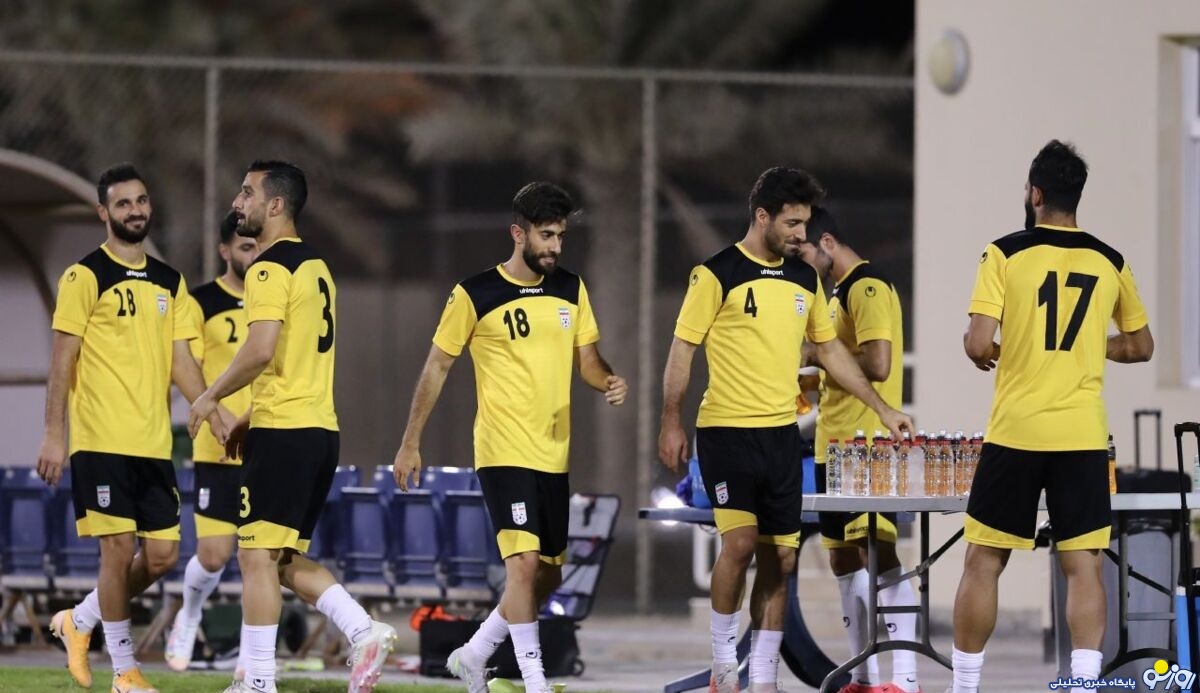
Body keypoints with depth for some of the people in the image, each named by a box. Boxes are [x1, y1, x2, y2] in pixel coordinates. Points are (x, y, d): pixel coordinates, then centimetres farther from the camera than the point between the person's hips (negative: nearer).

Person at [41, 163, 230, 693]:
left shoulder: (170, 282, 14)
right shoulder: (84, 278, -4)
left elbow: (180, 360, 13)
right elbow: (63, 359, -6)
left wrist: (213, 413, -1)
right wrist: (54, 435, -11)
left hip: (154, 445, 6)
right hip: (102, 443, -6)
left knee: (162, 555, 3)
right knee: (120, 550, -6)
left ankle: (80, 622, 25)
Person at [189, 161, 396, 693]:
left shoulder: (271, 268, -12)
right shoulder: (315, 266, 18)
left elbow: (261, 350, -23)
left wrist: (211, 397, -9)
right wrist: (253, 417, 23)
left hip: (283, 432, -9)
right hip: (320, 428, 9)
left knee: (257, 555, -4)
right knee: (285, 559, 14)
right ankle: (364, 633, 0)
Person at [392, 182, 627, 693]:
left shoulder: (571, 290, 7)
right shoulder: (475, 295, -7)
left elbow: (587, 360, 13)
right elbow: (437, 367, 0)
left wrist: (608, 382, -11)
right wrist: (410, 443, 0)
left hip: (553, 455, 6)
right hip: (503, 453, -6)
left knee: (547, 576, 11)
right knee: (524, 562, -17)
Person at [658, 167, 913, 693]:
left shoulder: (805, 279, 11)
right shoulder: (717, 275, -7)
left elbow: (831, 350, 19)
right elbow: (682, 349, -4)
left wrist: (882, 409, 15)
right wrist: (670, 423, -8)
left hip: (782, 433, 6)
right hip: (726, 429, -6)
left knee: (779, 559, 3)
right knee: (739, 540, -17)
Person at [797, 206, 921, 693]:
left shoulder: (868, 287, -12)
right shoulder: (839, 292, 19)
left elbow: (878, 364, -22)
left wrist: (818, 355, -11)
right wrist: (809, 383, 13)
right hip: (834, 444, 11)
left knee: (877, 553, -14)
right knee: (844, 560, 11)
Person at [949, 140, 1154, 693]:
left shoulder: (1005, 254, -5)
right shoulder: (1109, 264, 6)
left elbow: (979, 346, -11)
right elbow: (1141, 346, 18)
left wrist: (987, 353, 10)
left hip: (1015, 435, -2)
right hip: (1084, 439, 2)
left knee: (983, 563, 7)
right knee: (1083, 565, 1)